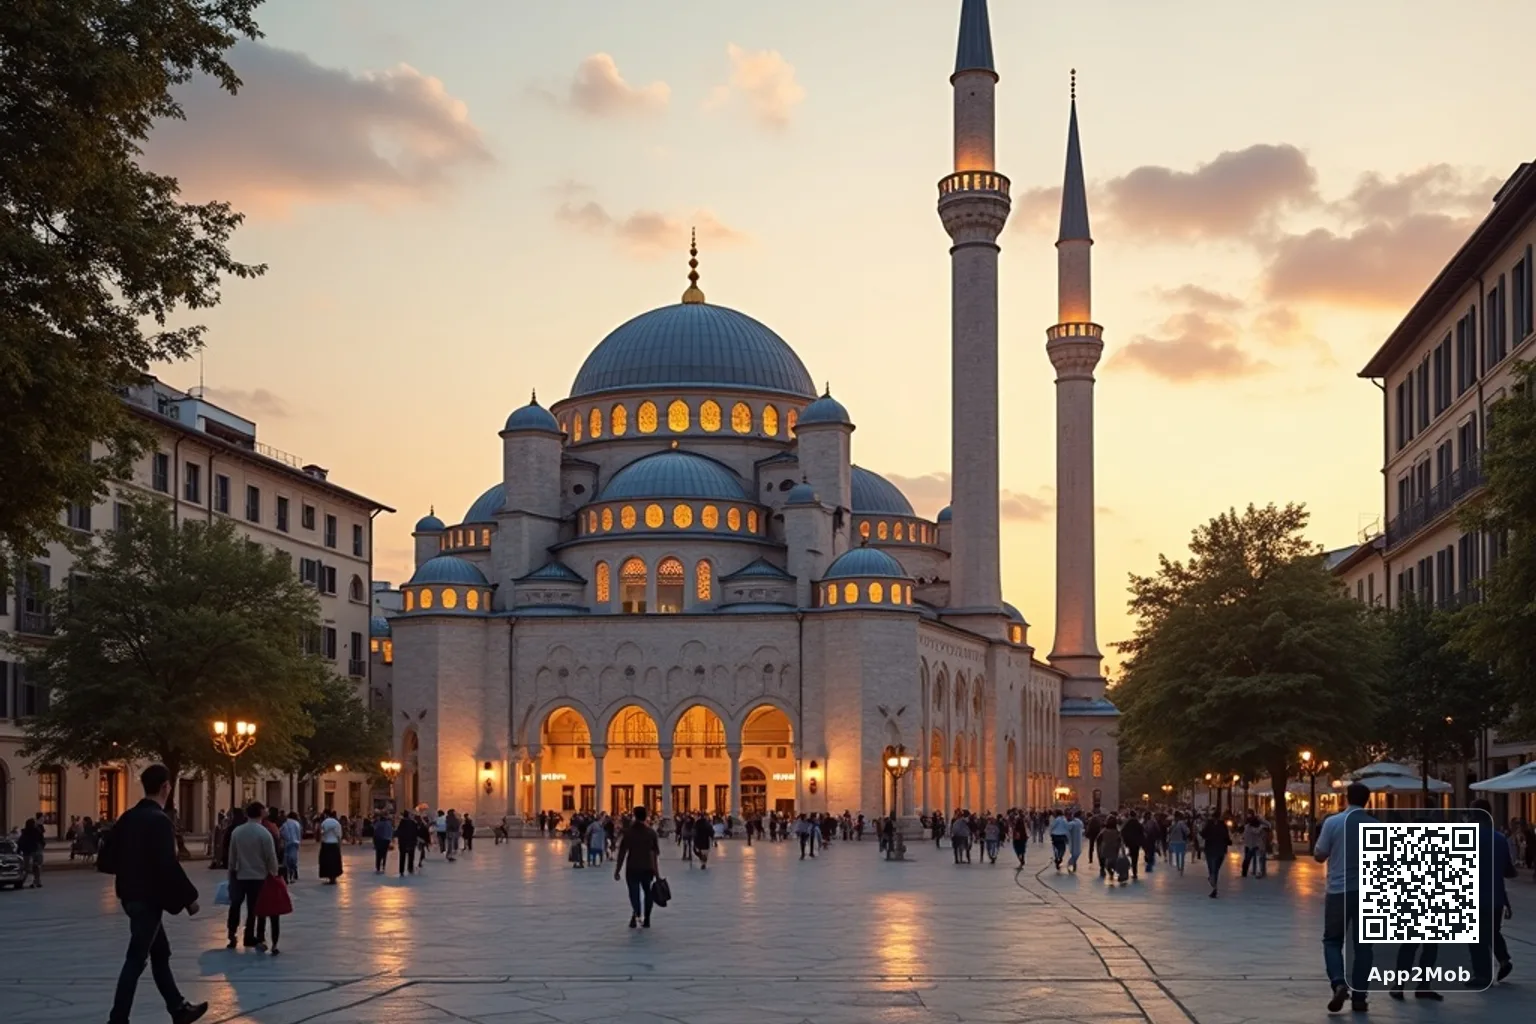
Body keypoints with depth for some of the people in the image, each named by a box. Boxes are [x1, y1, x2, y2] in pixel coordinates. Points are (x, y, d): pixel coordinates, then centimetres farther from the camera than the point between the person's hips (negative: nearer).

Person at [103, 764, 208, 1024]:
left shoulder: (129, 817, 7)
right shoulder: (160, 821, -18)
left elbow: (108, 858, 8)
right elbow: (168, 865, -23)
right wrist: (189, 897, -15)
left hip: (132, 895, 9)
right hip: (148, 898, -9)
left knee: (160, 953, 17)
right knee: (136, 959, -4)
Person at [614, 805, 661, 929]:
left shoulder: (628, 832, -5)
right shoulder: (651, 832, 3)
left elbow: (622, 852, -8)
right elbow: (656, 852, 5)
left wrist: (617, 870, -3)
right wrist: (656, 870, 14)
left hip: (632, 868, -2)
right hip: (647, 868, 2)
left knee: (634, 892, -2)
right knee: (647, 892, 18)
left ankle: (636, 913, -30)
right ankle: (646, 919, 19)